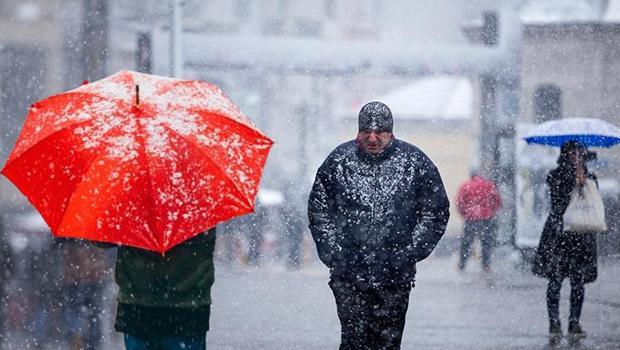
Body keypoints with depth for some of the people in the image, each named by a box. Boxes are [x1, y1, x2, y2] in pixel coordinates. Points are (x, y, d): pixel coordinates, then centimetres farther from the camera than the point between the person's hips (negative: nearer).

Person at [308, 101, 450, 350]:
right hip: (348, 275, 0)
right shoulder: (338, 161, 4)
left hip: (395, 276, 0)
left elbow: (436, 212, 7)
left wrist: (410, 253, -2)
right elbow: (318, 210, 11)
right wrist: (332, 253, 0)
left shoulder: (415, 163, 2)